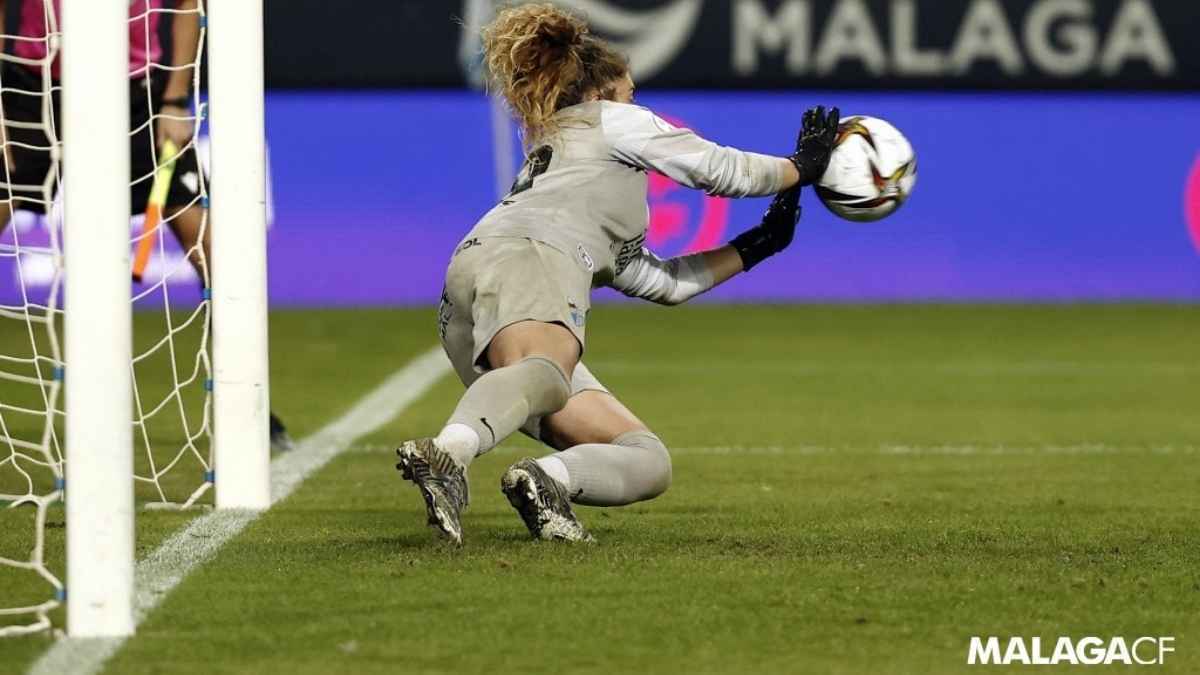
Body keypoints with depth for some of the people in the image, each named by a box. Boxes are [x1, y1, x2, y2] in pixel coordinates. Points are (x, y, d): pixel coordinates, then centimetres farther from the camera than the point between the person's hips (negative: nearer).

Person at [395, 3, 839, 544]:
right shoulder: (610, 122, 26)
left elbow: (661, 281, 47)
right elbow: (721, 170, 25)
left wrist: (758, 245, 50)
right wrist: (802, 166, 42)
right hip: (524, 258, -8)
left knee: (648, 461, 0)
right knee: (545, 376, -41)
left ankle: (545, 481, -27)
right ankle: (448, 454, -67)